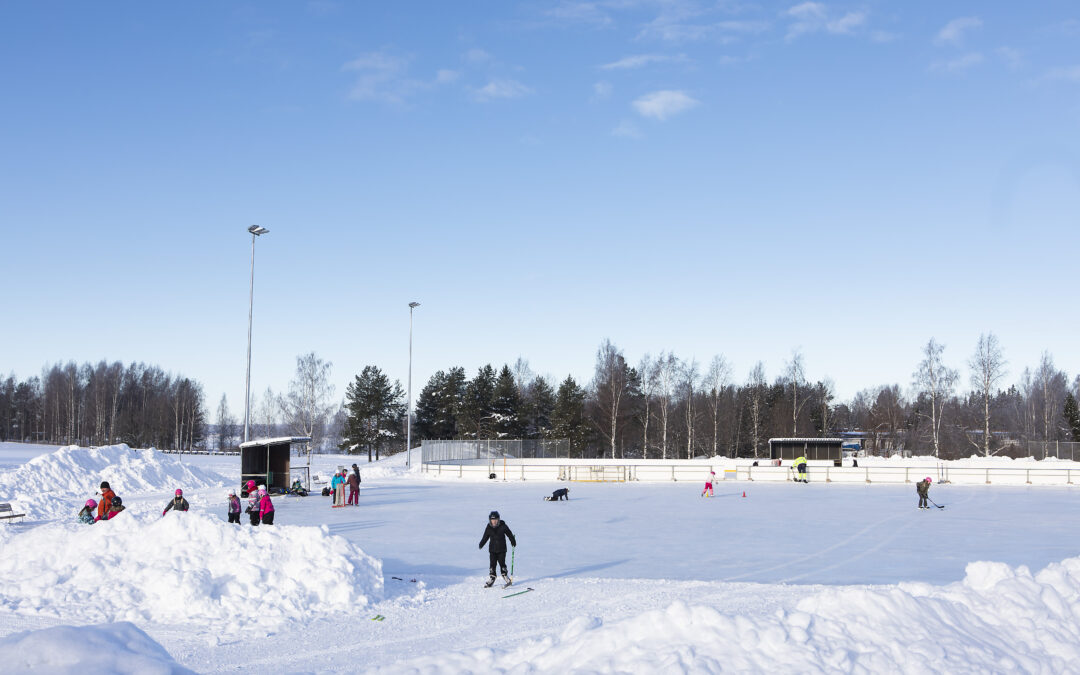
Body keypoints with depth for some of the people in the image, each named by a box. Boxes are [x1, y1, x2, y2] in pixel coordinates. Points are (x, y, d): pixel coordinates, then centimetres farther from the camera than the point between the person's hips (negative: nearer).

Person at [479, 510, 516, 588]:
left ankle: (507, 579, 4)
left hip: (501, 549, -2)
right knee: (492, 564, 1)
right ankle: (491, 580, 10)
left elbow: (509, 534, 4)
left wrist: (513, 542, 0)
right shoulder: (488, 528, 2)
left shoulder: (503, 526, -5)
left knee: (502, 564, -5)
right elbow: (485, 537, 10)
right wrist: (481, 544, 2)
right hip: (492, 550, 2)